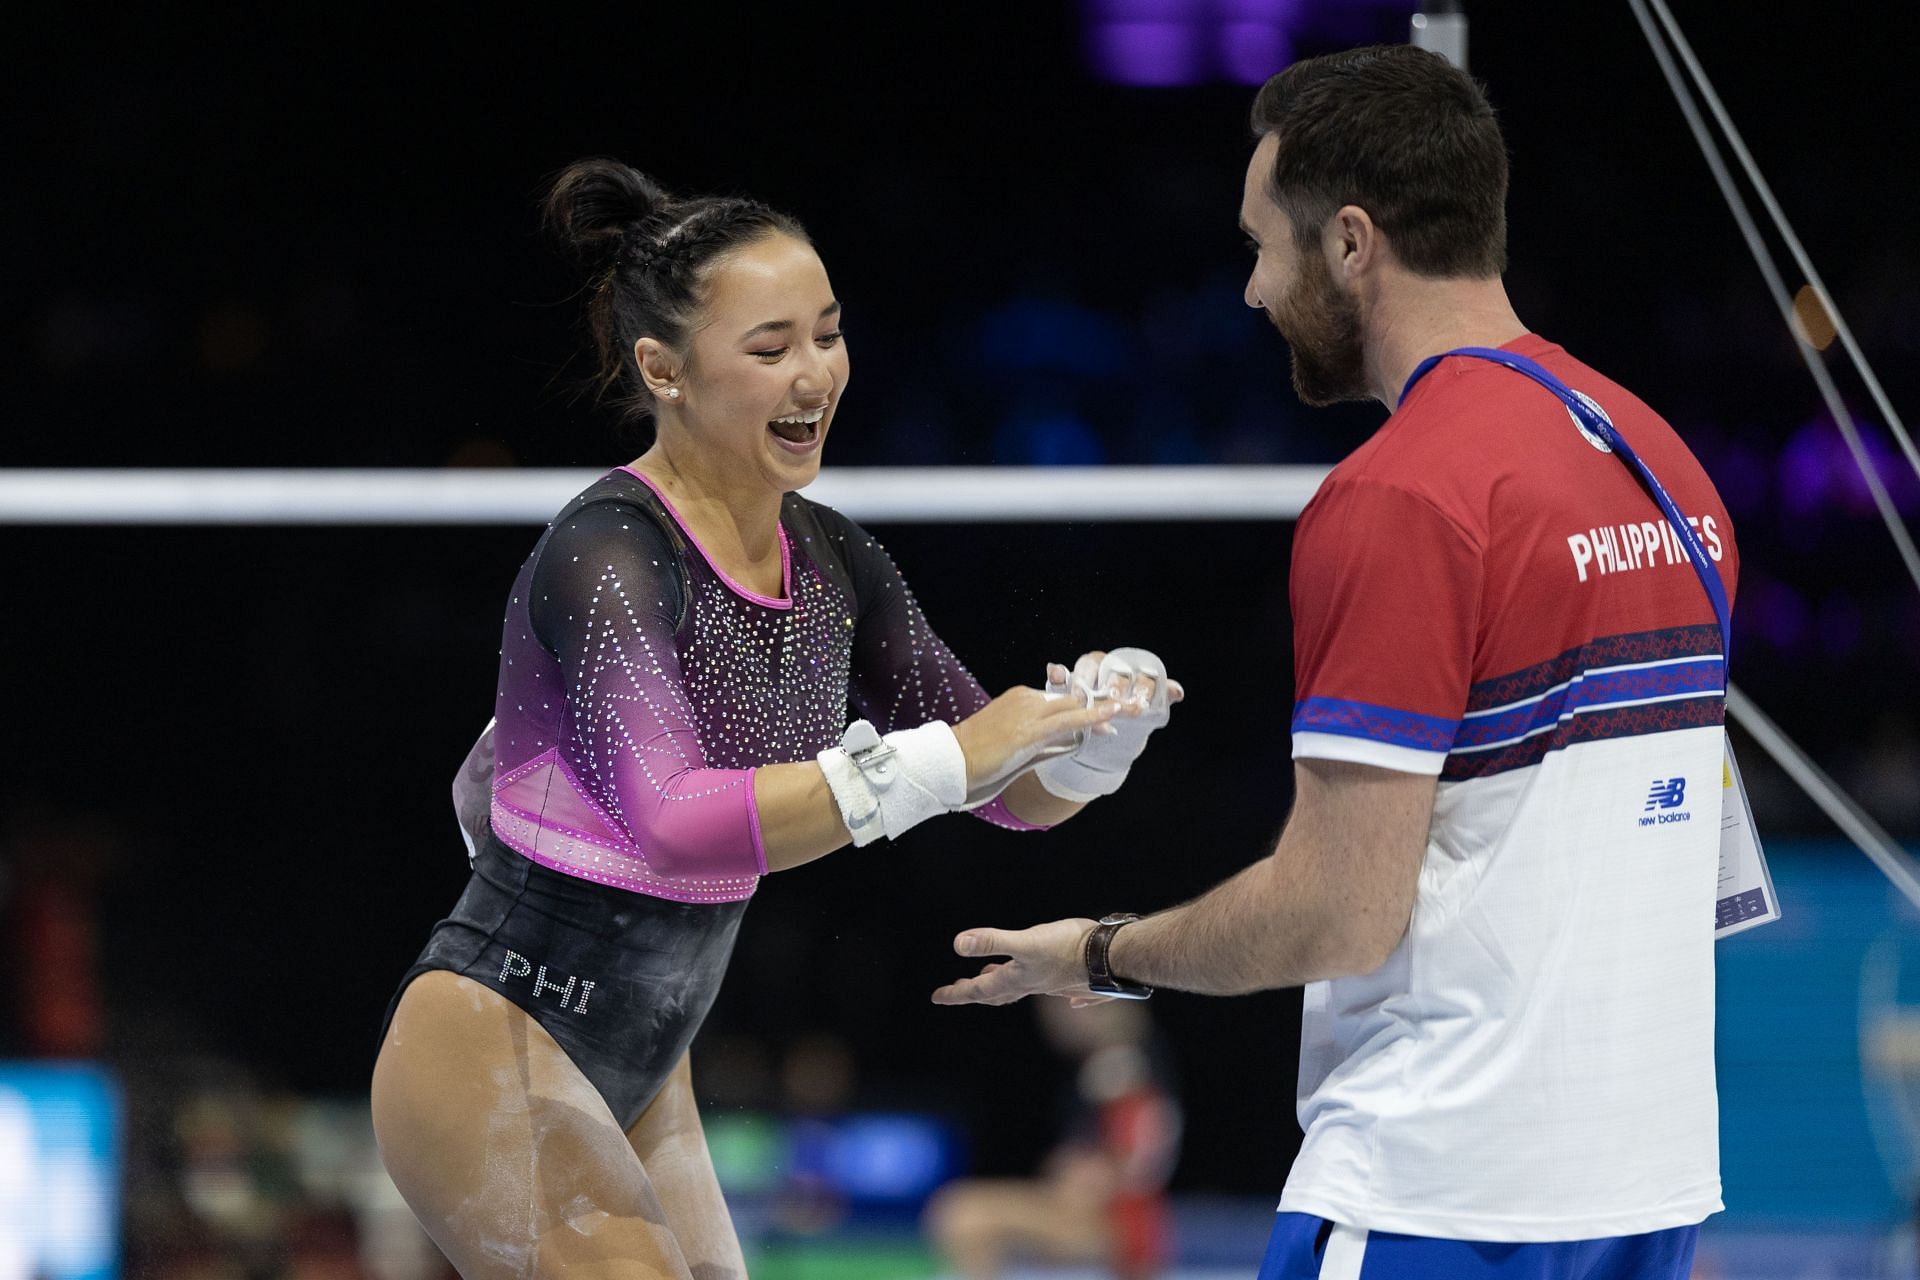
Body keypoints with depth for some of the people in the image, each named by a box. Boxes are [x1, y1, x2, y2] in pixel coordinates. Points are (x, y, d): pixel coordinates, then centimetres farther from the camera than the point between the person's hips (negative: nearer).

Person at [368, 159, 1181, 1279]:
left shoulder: (832, 560, 3)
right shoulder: (606, 556, -20)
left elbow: (1017, 789, 8)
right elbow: (674, 820, -35)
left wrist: (1094, 739, -15)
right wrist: (946, 757, -36)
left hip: (641, 1077, 8)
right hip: (493, 1052, -8)